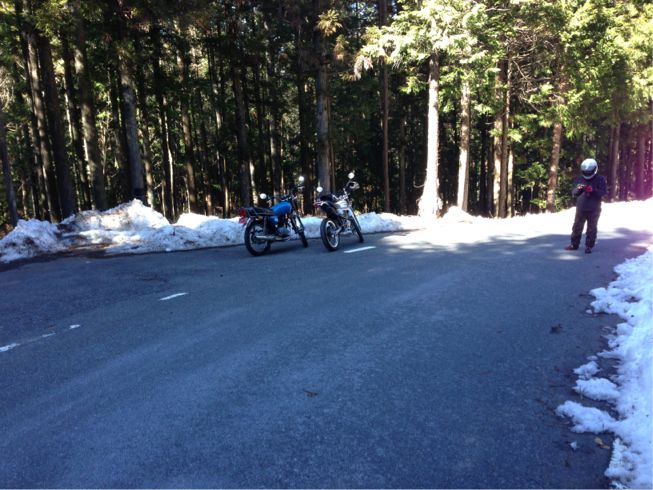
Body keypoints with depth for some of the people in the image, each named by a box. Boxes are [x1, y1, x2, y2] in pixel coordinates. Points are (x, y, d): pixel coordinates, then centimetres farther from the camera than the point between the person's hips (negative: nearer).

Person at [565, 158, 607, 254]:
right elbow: (573, 192, 2)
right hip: (580, 208, 3)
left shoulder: (600, 179, -3)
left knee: (591, 229, 4)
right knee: (577, 227, 8)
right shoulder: (579, 179, 5)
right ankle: (574, 244, 19)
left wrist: (593, 190, -27)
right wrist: (578, 189, -20)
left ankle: (589, 246, 11)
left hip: (594, 209, -3)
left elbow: (603, 192, -11)